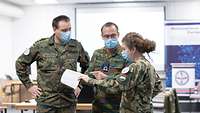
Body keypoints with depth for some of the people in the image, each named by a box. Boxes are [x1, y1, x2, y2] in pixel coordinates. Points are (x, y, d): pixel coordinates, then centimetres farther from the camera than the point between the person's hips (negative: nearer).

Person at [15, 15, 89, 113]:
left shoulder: (77, 46, 4)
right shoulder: (40, 46, -3)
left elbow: (87, 65, 19)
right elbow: (20, 63, 5)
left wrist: (80, 84, 12)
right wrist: (29, 85, 3)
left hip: (68, 102, 2)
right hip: (45, 101, -2)